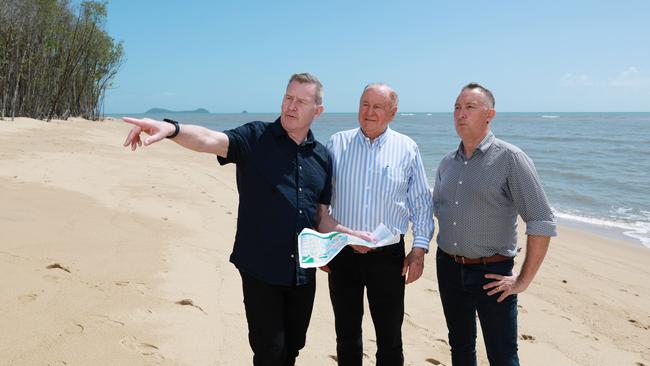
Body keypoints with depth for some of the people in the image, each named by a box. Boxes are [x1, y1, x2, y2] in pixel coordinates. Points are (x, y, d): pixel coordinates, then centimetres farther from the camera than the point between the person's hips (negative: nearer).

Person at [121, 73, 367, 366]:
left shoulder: (322, 157, 6)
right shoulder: (255, 138, -7)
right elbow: (210, 140, -26)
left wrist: (353, 235, 0)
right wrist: (171, 129, -45)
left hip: (303, 272, 5)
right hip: (260, 268, -4)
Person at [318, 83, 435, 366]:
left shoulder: (407, 149, 0)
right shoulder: (337, 144, 1)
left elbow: (421, 203, 5)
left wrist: (420, 248, 0)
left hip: (388, 255, -1)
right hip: (342, 254, 1)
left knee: (390, 337, 10)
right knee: (346, 334, 15)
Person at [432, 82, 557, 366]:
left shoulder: (510, 158, -13)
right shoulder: (447, 162, 6)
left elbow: (542, 223, -15)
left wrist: (523, 280, -14)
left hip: (492, 274, -5)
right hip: (448, 267, 6)